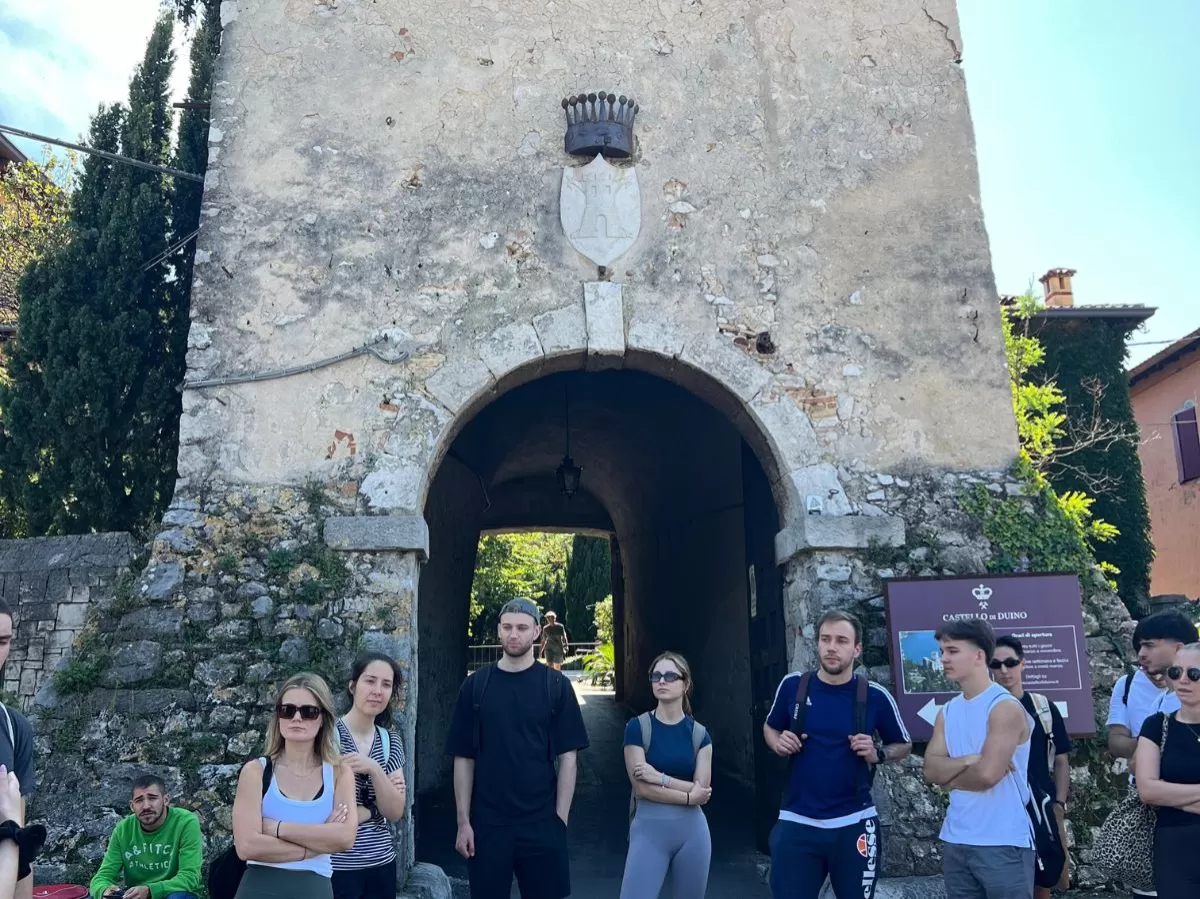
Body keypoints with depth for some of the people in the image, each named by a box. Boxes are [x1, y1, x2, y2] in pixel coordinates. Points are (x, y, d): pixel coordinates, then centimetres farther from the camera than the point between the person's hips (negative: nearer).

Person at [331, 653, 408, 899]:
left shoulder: (391, 741, 3)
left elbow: (395, 812, -4)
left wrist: (374, 770, -18)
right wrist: (374, 809, -8)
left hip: (382, 863, 5)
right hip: (337, 866, -5)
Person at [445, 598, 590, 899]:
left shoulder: (556, 685, -2)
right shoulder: (475, 685, 1)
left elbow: (567, 757, -2)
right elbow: (464, 759, 2)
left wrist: (560, 817, -7)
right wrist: (463, 821, -2)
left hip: (541, 822, -1)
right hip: (487, 822, 1)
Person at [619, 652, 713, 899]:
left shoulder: (699, 733, 3)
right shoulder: (638, 727, -4)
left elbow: (702, 788, -5)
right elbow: (642, 788, -9)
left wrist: (659, 777, -14)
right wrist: (688, 796, -6)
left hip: (692, 831, 3)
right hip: (649, 829, -2)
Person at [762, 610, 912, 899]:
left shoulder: (875, 696, -5)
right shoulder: (793, 686, -3)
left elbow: (903, 745, 9)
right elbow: (770, 727, 15)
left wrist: (878, 754, -11)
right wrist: (778, 744, -7)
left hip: (854, 824, 0)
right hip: (796, 823, 1)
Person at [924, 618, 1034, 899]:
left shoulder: (1005, 707, -11)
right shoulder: (947, 711, 10)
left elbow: (987, 773, -20)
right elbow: (931, 770, 1)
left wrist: (950, 779, -3)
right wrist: (969, 760, -15)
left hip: (1003, 843, -7)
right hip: (955, 841, 7)